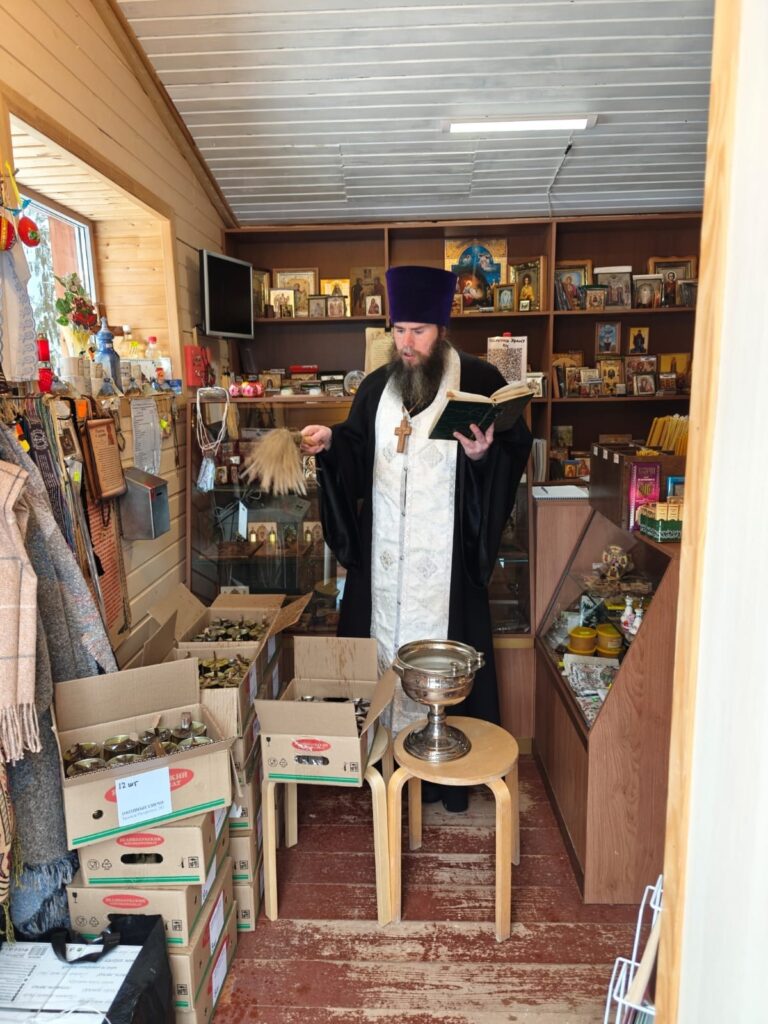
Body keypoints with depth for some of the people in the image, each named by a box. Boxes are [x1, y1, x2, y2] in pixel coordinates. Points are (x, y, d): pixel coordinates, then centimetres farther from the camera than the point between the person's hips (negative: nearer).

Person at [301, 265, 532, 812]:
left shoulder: (479, 380, -5)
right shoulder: (377, 386, 10)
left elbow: (518, 446, -5)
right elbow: (357, 450, 15)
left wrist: (486, 452, -25)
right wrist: (331, 441, -4)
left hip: (446, 553, -4)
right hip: (384, 551, 5)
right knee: (384, 643, 12)